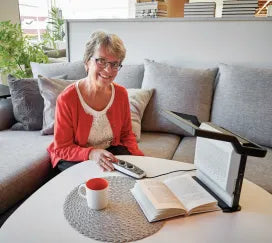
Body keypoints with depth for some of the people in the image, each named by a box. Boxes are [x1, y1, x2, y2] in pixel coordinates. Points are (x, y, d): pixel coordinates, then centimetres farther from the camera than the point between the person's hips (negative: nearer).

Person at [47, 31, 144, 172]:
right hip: (72, 158, -3)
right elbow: (62, 148, -14)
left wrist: (137, 156, -13)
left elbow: (126, 134, 5)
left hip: (111, 150, 4)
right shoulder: (67, 98, -21)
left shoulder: (121, 94, -8)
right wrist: (91, 153, -32)